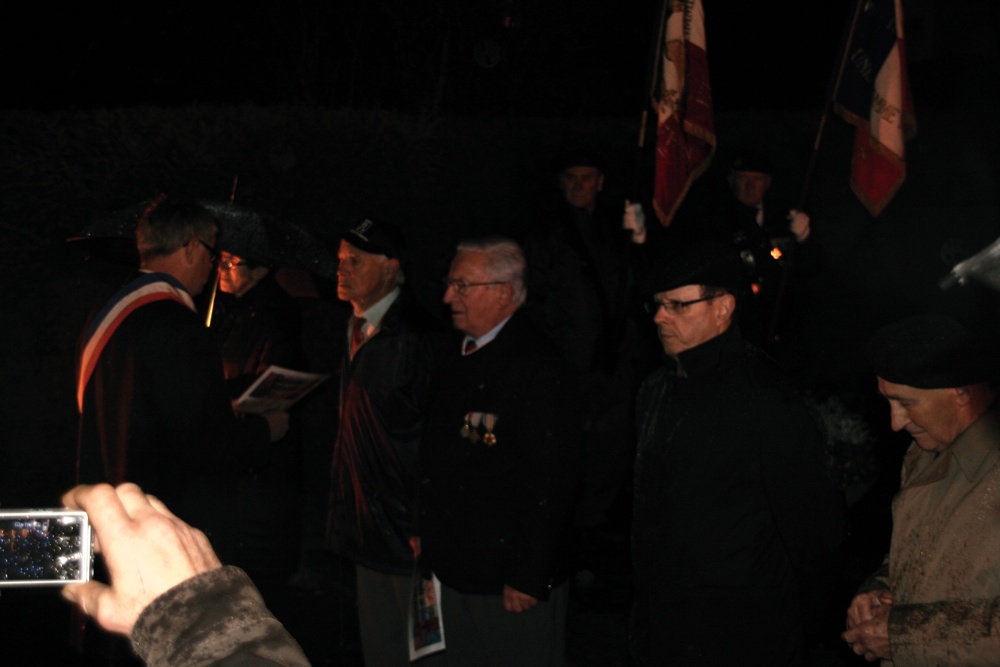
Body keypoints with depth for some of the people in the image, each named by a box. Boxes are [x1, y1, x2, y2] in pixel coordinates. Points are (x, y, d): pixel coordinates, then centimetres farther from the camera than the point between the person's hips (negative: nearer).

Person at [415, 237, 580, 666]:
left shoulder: (540, 369, -19)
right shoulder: (458, 354, 10)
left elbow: (549, 484, -21)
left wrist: (529, 578, -20)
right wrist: (424, 532, 16)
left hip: (512, 582, -8)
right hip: (453, 569, 8)